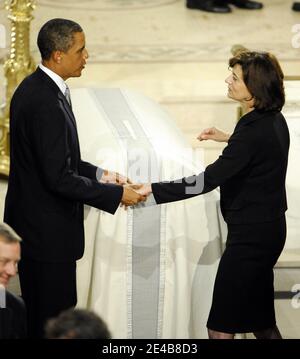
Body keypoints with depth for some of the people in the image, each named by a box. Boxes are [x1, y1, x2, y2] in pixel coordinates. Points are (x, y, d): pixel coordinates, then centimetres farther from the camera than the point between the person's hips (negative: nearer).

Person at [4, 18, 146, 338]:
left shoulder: (33, 87, 7)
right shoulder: (46, 102, -24)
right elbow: (58, 178, -25)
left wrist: (98, 174, 8)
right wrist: (116, 195, -16)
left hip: (31, 224, 10)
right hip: (48, 231, -10)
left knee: (36, 316, 19)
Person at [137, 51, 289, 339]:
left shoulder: (253, 130, -24)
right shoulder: (274, 120, 4)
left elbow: (207, 181, -27)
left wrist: (152, 189, -25)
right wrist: (228, 139, 22)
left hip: (250, 234, -10)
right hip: (269, 228, 10)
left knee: (221, 326, -5)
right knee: (260, 319, 20)